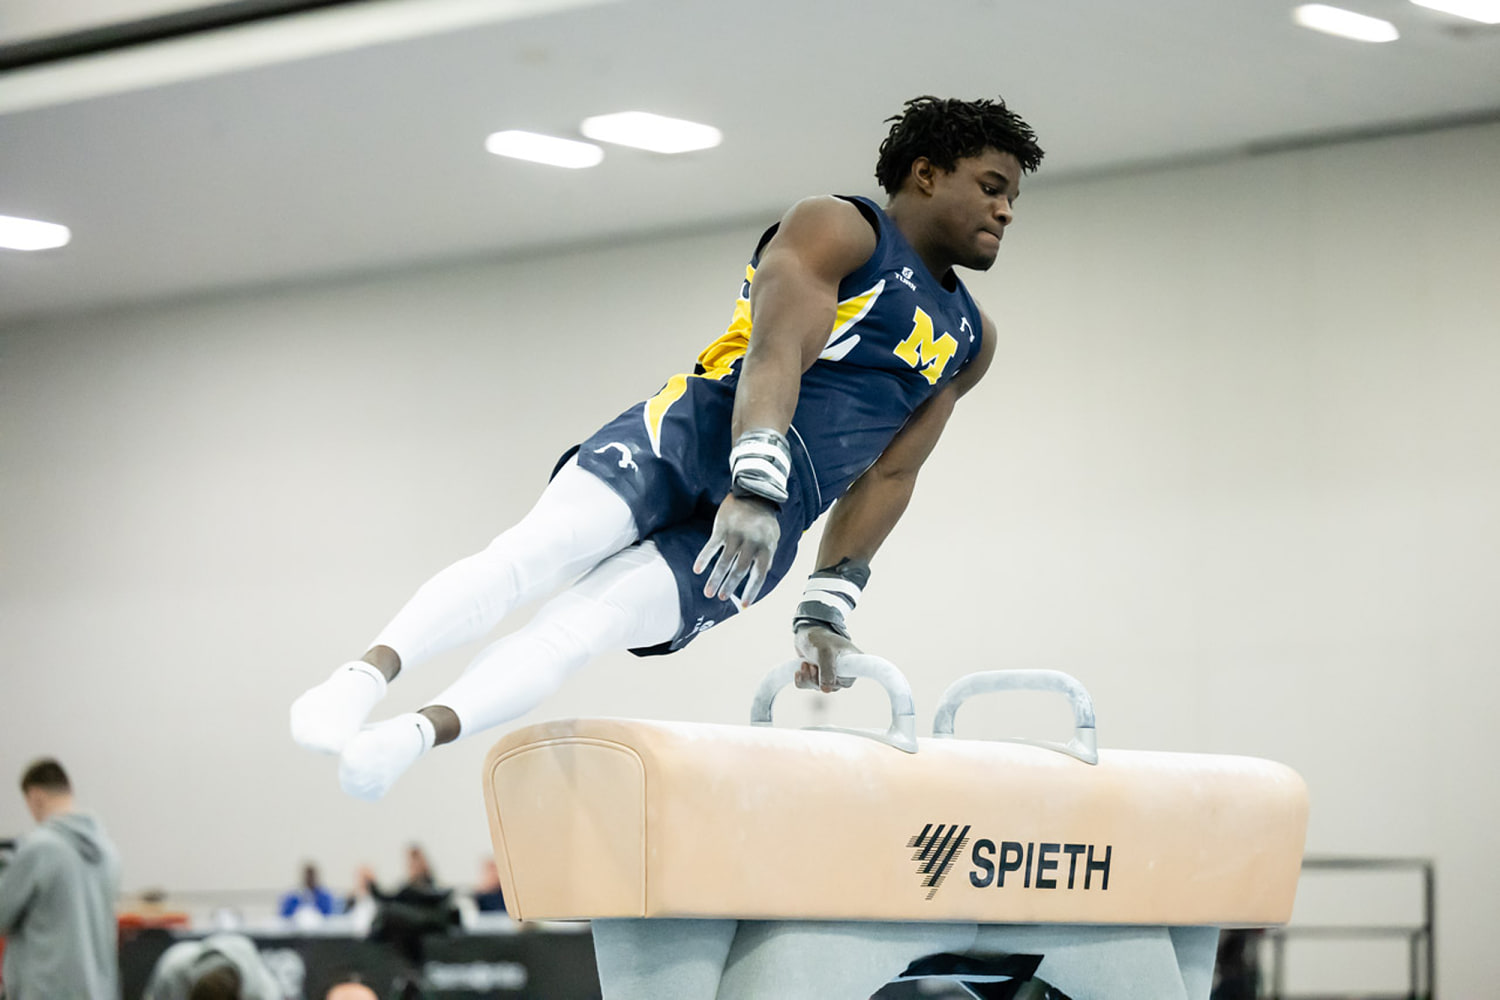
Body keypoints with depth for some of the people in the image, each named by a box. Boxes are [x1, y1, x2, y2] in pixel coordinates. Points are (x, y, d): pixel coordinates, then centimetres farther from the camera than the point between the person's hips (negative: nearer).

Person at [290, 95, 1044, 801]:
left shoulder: (968, 342, 21)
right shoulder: (836, 231, 0)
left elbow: (888, 475, 20)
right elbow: (776, 353, -16)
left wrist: (827, 605, 10)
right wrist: (755, 484, -33)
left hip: (769, 513, 3)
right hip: (689, 436, -3)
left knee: (587, 619, -21)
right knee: (535, 552, -28)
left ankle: (416, 734, -38)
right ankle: (368, 671, -35)